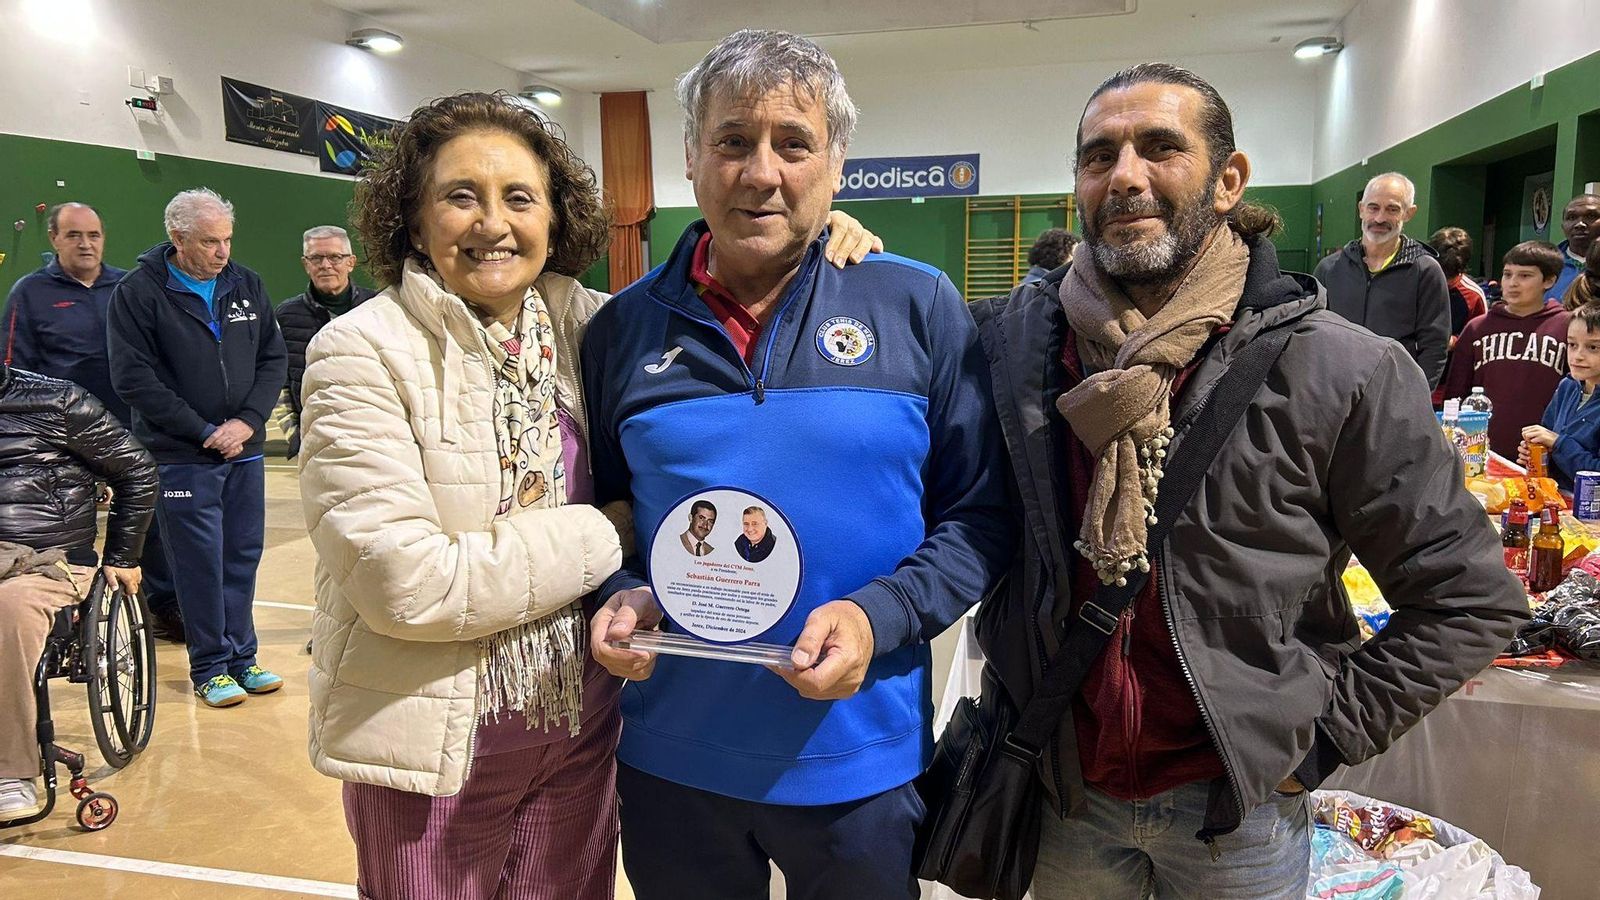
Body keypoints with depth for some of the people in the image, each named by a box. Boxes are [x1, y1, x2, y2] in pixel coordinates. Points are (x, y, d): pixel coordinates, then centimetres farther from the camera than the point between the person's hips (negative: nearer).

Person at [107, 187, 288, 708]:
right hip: (181, 457, -4)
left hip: (244, 451, 4)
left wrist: (248, 421, -6)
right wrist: (204, 431, -12)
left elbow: (273, 358, 8)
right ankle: (210, 669, 15)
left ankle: (241, 657, 23)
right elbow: (133, 377, -10)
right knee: (200, 564, 1)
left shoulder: (246, 285, 6)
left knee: (243, 557, 10)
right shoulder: (138, 291, -6)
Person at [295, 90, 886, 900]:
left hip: (583, 726, 4)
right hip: (434, 743, -4)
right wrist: (608, 534, -14)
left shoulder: (582, 322, -2)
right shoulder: (362, 351, -14)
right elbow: (403, 582, -22)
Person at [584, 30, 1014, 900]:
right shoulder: (623, 326, 1)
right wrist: (618, 596, -10)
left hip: (859, 759, -1)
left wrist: (878, 617, -17)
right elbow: (596, 507, 9)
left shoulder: (919, 306, -4)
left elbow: (981, 513, -3)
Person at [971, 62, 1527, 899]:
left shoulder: (1335, 372, -14)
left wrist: (1325, 732, -8)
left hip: (1240, 807, -2)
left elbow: (1468, 598, -6)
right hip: (1064, 791, 2)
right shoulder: (1013, 338, -5)